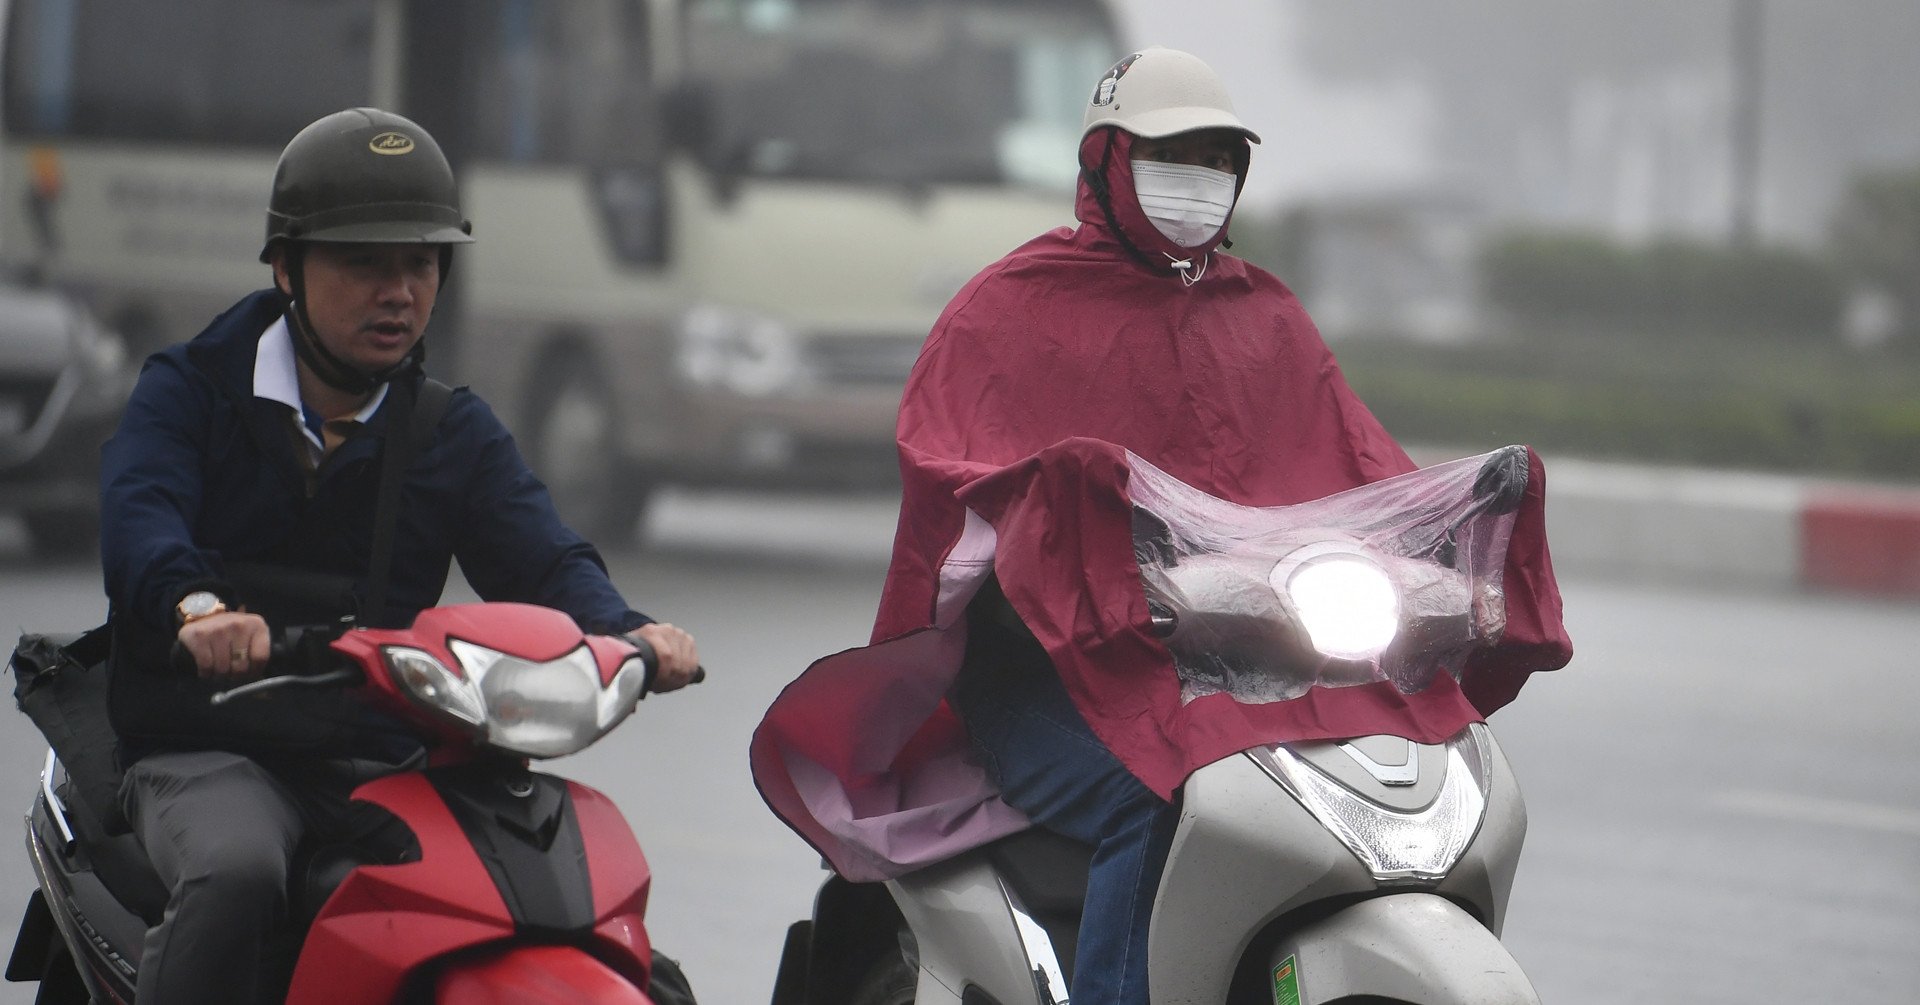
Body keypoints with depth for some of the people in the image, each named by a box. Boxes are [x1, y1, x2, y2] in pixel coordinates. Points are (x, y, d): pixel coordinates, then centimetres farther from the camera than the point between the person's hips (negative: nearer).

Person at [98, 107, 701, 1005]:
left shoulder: (456, 433, 13)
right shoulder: (193, 390, 3)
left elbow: (541, 556, -2)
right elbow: (138, 513, -17)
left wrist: (622, 630, -27)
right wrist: (197, 604, -41)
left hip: (384, 764, 3)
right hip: (209, 753, -3)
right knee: (236, 874, -37)